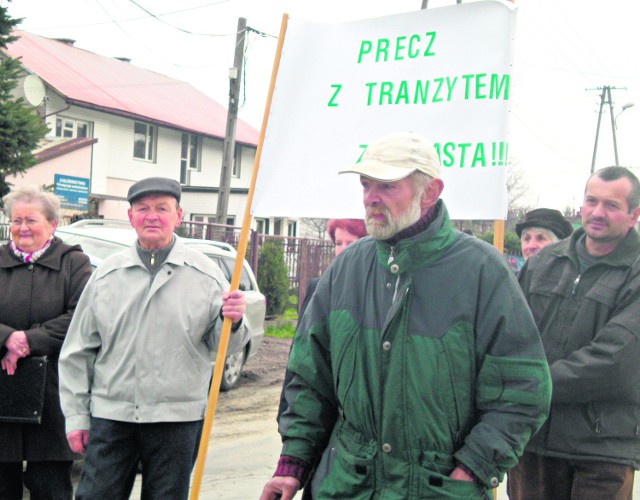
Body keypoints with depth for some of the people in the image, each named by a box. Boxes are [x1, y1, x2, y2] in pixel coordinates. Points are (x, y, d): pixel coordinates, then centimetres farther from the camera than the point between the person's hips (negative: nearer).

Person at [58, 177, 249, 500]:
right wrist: (76, 415, 6)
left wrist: (232, 321, -21)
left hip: (177, 420, -1)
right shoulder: (107, 274, 7)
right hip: (110, 415, 1)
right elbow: (77, 351, 9)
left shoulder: (205, 274, 3)